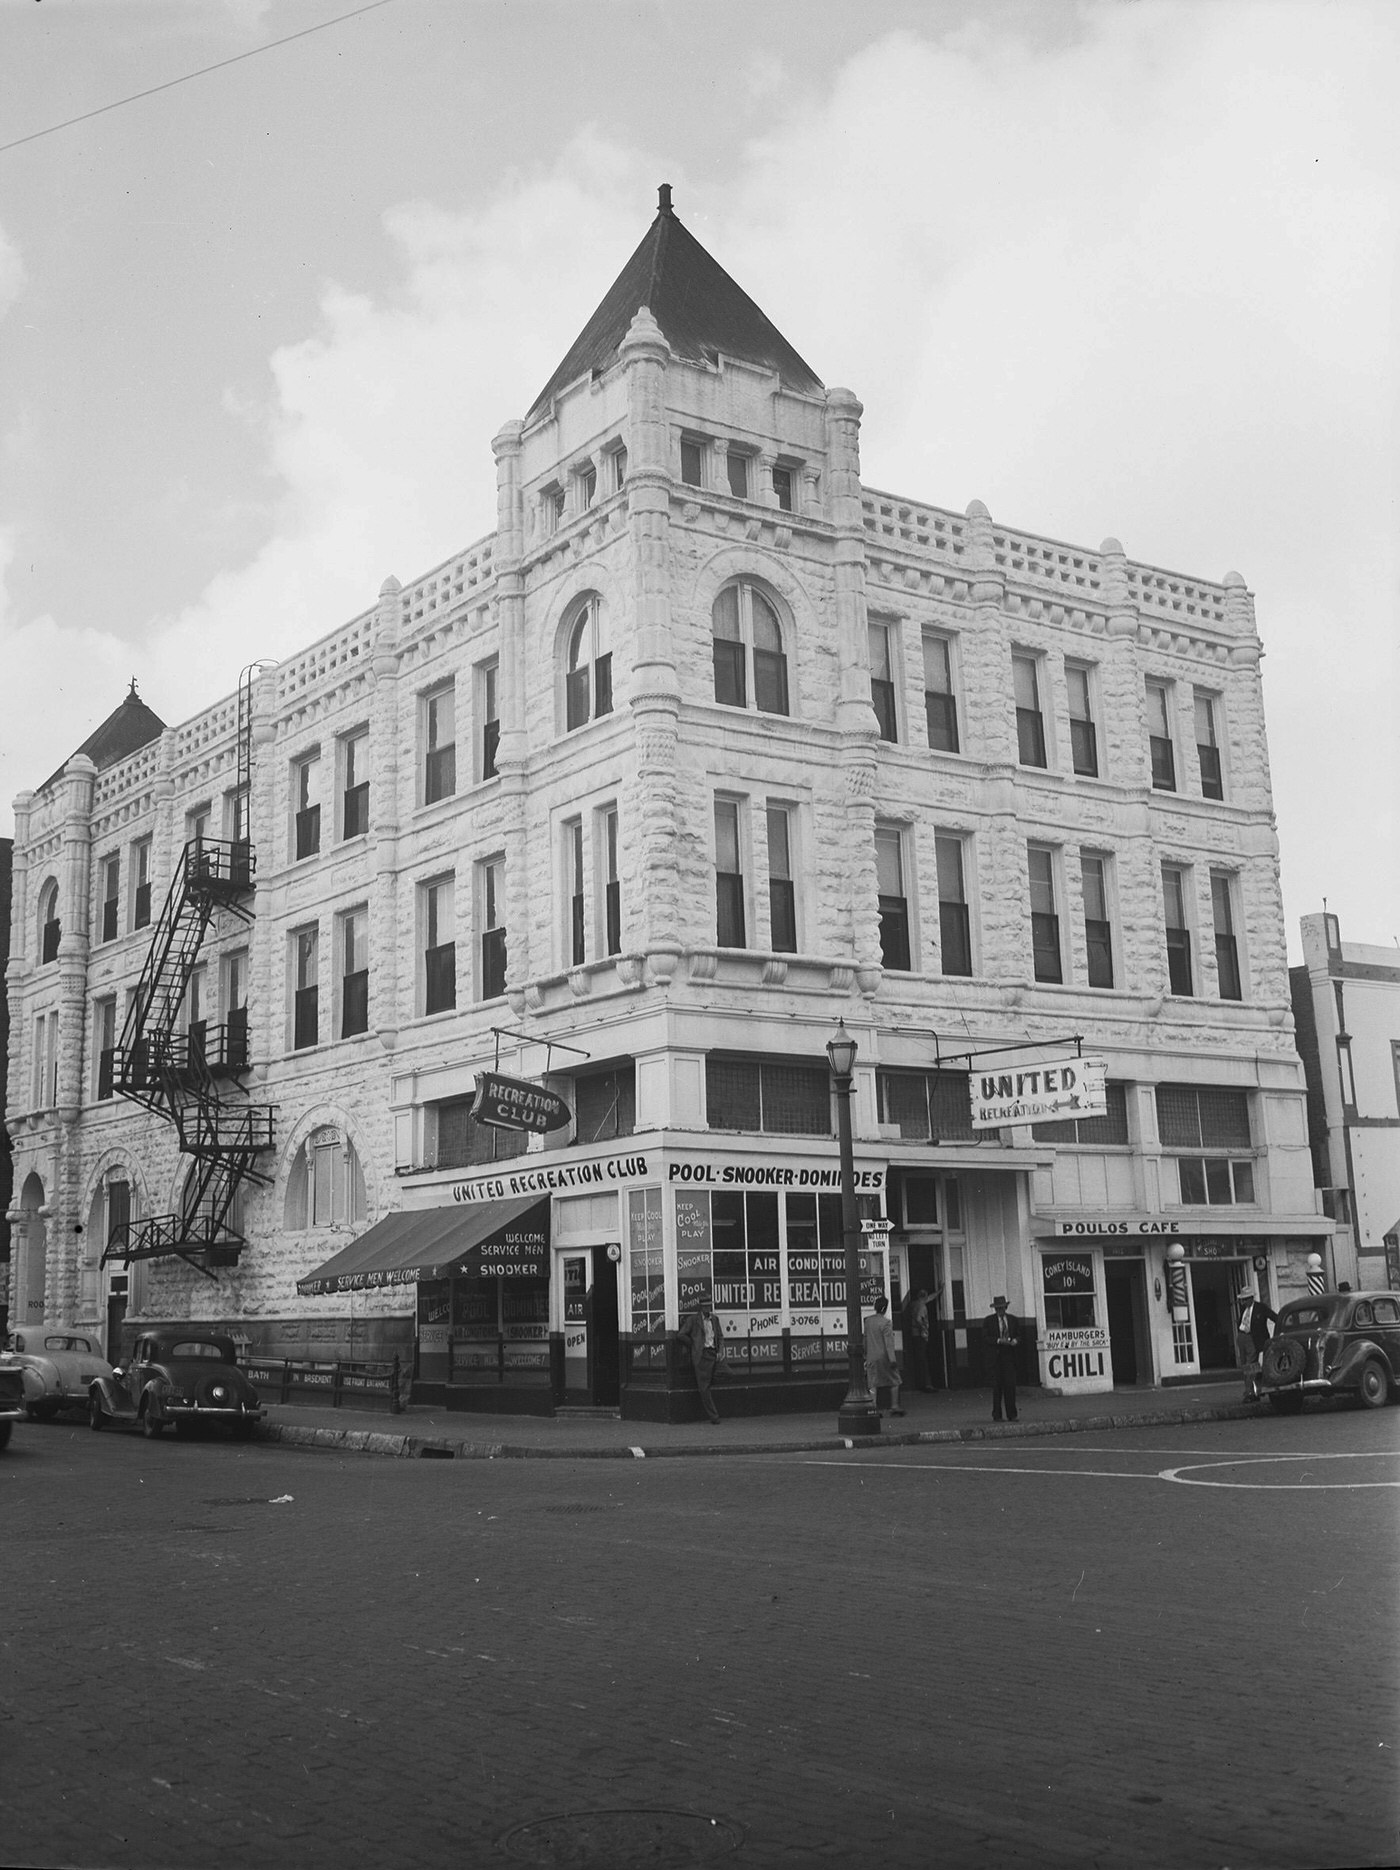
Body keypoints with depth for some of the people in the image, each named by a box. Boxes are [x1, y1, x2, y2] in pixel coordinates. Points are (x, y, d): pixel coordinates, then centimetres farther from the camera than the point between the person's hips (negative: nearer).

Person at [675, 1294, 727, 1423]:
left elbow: (720, 1336, 18)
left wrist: (720, 1351, 3)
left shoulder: (715, 1319, 15)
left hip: (713, 1354, 5)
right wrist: (693, 1345, 2)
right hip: (701, 1355, -5)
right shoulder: (693, 1319, 0)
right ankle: (713, 1416, -7)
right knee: (704, 1387, -7)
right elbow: (681, 1335, -2)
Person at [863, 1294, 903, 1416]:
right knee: (894, 1381, 10)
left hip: (871, 1357, 5)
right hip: (884, 1356, -5)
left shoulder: (868, 1321, 6)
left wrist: (866, 1355, 22)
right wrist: (892, 1359, -18)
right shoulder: (885, 1322, -14)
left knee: (873, 1384, 5)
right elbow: (889, 1342, -18)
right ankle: (894, 1406, 9)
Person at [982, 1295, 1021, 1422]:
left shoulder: (1013, 1320, 12)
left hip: (1009, 1355, 2)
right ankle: (996, 1415, 3)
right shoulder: (988, 1321, 4)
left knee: (1010, 1384, -3)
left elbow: (1019, 1335, 13)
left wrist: (1014, 1341, -9)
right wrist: (999, 1341, -17)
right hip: (995, 1356, -2)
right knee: (997, 1386, -2)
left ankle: (1011, 1415, 2)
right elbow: (986, 1337, -2)